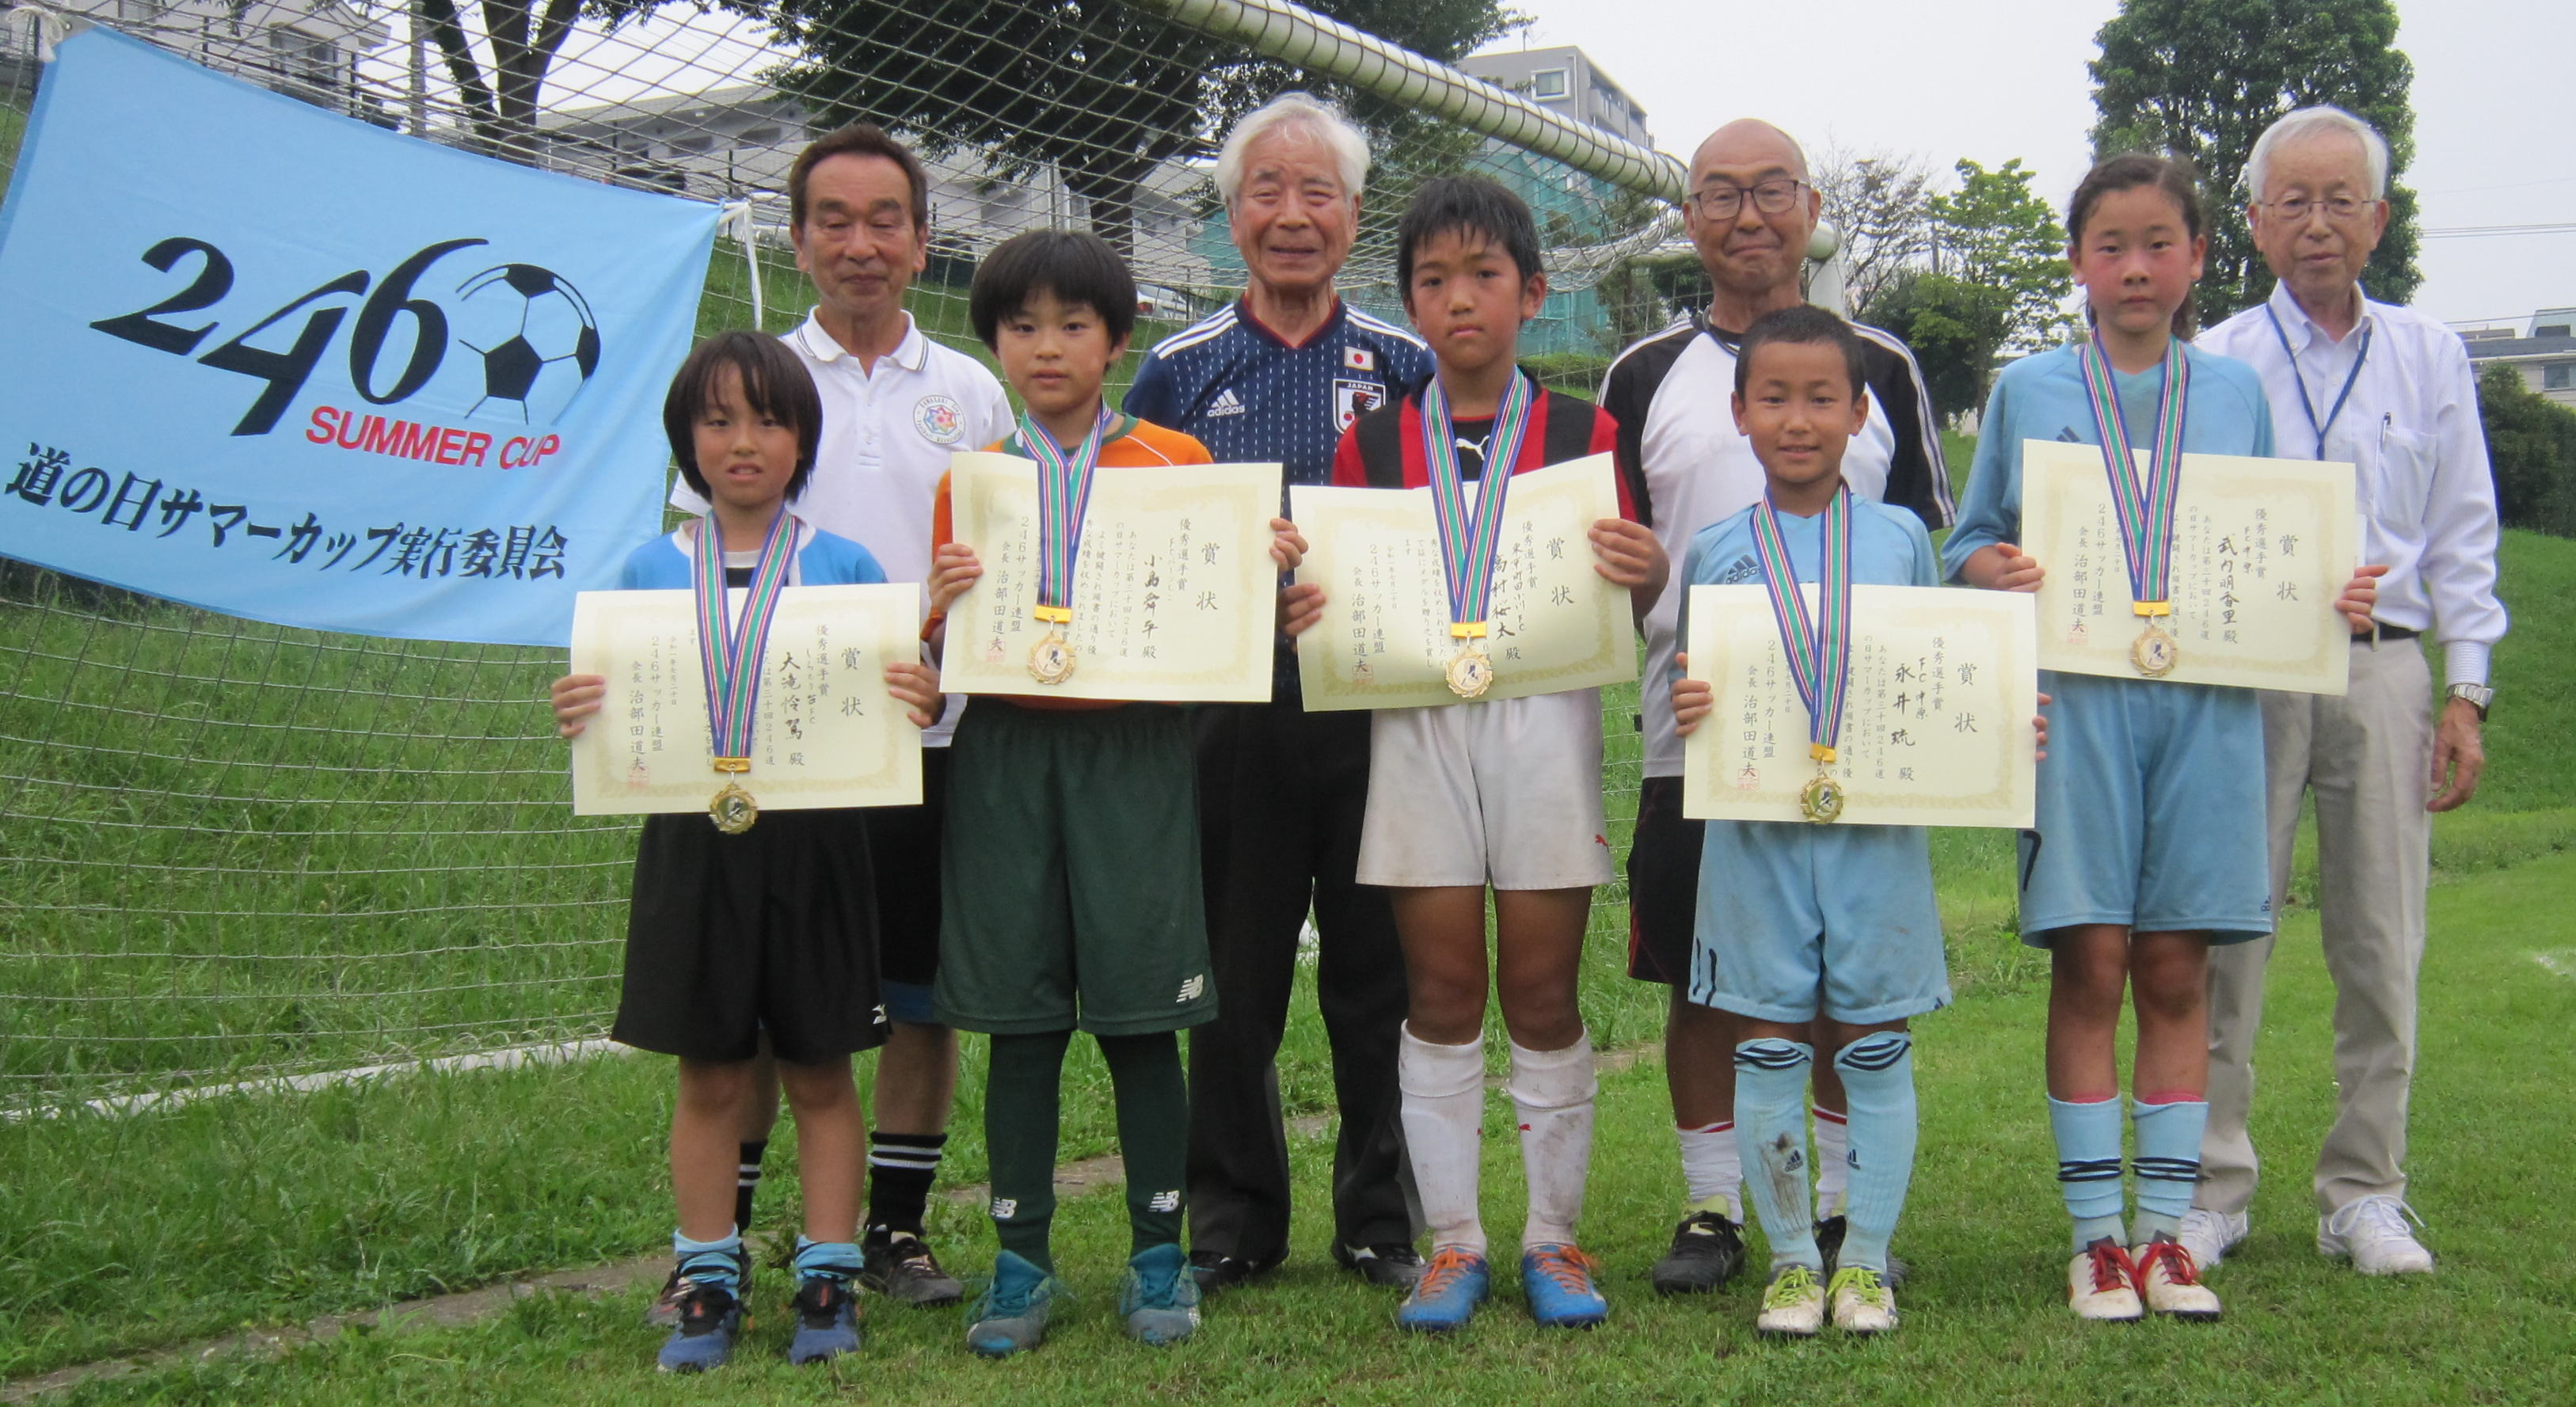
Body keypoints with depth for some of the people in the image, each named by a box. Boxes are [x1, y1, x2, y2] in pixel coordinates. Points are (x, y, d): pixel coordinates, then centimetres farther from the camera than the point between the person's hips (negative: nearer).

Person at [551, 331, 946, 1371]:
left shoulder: (843, 568, 0)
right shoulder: (649, 571, 5)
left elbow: (891, 701, 2)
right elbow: (625, 713, 8)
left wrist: (919, 704, -20)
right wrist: (580, 717, -14)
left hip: (814, 845, -1)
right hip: (693, 846, 1)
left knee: (820, 1073, 8)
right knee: (709, 1078, 9)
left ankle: (828, 1282, 18)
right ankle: (707, 1285, 21)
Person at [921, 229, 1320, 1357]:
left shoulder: (1179, 464, 6)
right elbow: (945, 655, 10)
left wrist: (1268, 573, -11)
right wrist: (941, 611, -11)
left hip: (1132, 750, -1)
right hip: (1007, 755, 2)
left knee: (1138, 1017, 1)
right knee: (1019, 1020, 4)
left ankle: (1158, 1255, 14)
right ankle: (1021, 1261, 15)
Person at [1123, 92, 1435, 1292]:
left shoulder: (1403, 367, 8)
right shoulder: (1178, 371, 8)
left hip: (1374, 708, 0)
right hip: (1227, 711, 0)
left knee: (1377, 973, 6)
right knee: (1231, 977, 7)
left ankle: (1383, 1220, 19)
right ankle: (1232, 1221, 20)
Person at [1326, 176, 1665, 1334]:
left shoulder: (1582, 435, 7)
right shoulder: (1371, 444, 10)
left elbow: (1620, 606, 8)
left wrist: (1647, 576, -14)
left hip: (1545, 718, -1)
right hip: (1415, 725, 1)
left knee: (1541, 992, 3)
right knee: (1441, 991, 4)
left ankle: (1552, 1239, 15)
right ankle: (1452, 1243, 14)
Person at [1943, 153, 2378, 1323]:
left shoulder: (2236, 393, 13)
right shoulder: (2028, 390, 8)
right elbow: (1969, 538, 9)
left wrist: (2329, 598, -4)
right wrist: (1987, 567, -13)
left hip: (2206, 702, 2)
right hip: (2077, 697, -2)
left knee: (2178, 973, 5)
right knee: (2090, 965, -3)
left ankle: (2166, 1227, 14)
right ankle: (2097, 1235, 7)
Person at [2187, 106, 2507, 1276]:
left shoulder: (2429, 359, 12)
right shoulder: (2212, 364, 5)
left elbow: (2461, 536, 11)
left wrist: (2466, 693, 4)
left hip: (2383, 666, 2)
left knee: (2381, 946, 5)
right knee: (2223, 938, -2)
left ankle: (2364, 1194, 16)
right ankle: (2211, 1190, 8)